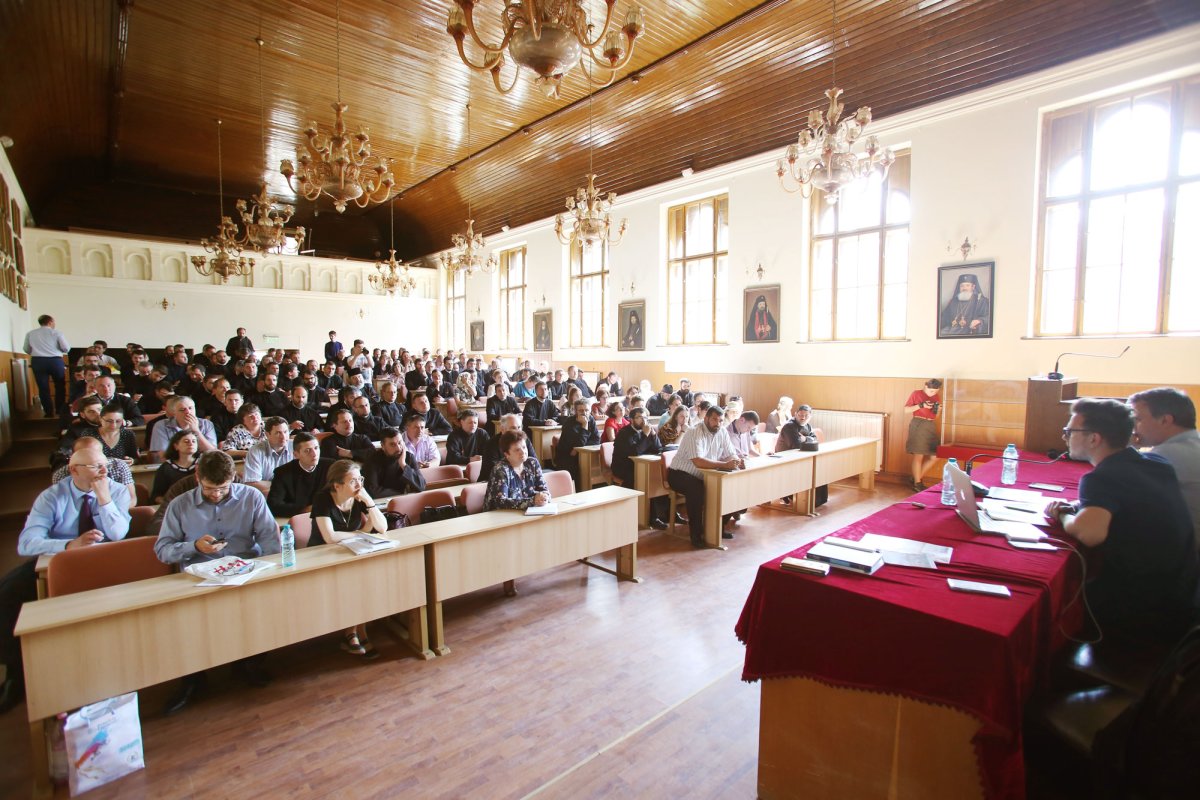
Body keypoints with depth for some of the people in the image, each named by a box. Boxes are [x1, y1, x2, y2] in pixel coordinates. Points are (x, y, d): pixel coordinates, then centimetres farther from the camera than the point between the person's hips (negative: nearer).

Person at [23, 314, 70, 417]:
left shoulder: (30, 334, 7)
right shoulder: (56, 332, -1)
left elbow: (26, 350, 11)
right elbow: (66, 348, -7)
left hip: (37, 361, 2)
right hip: (55, 361, -2)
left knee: (43, 388, 7)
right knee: (60, 386, 12)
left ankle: (49, 412, 8)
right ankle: (60, 411, 15)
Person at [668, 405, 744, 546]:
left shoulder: (722, 432, -1)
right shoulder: (694, 432, -24)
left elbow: (730, 455, 0)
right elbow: (698, 462, -35)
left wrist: (737, 461, -24)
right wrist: (725, 465, -40)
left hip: (705, 476, 7)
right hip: (680, 474, -7)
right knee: (696, 489, -36)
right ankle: (696, 533, -20)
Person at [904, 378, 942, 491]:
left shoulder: (937, 397, 13)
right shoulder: (916, 394, -1)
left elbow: (935, 416, 19)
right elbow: (906, 410, -5)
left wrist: (937, 410, -3)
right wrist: (921, 405, -14)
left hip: (931, 426, 6)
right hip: (918, 425, -6)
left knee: (934, 456, 2)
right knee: (918, 455, -4)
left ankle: (917, 478, 18)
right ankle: (917, 483, 5)